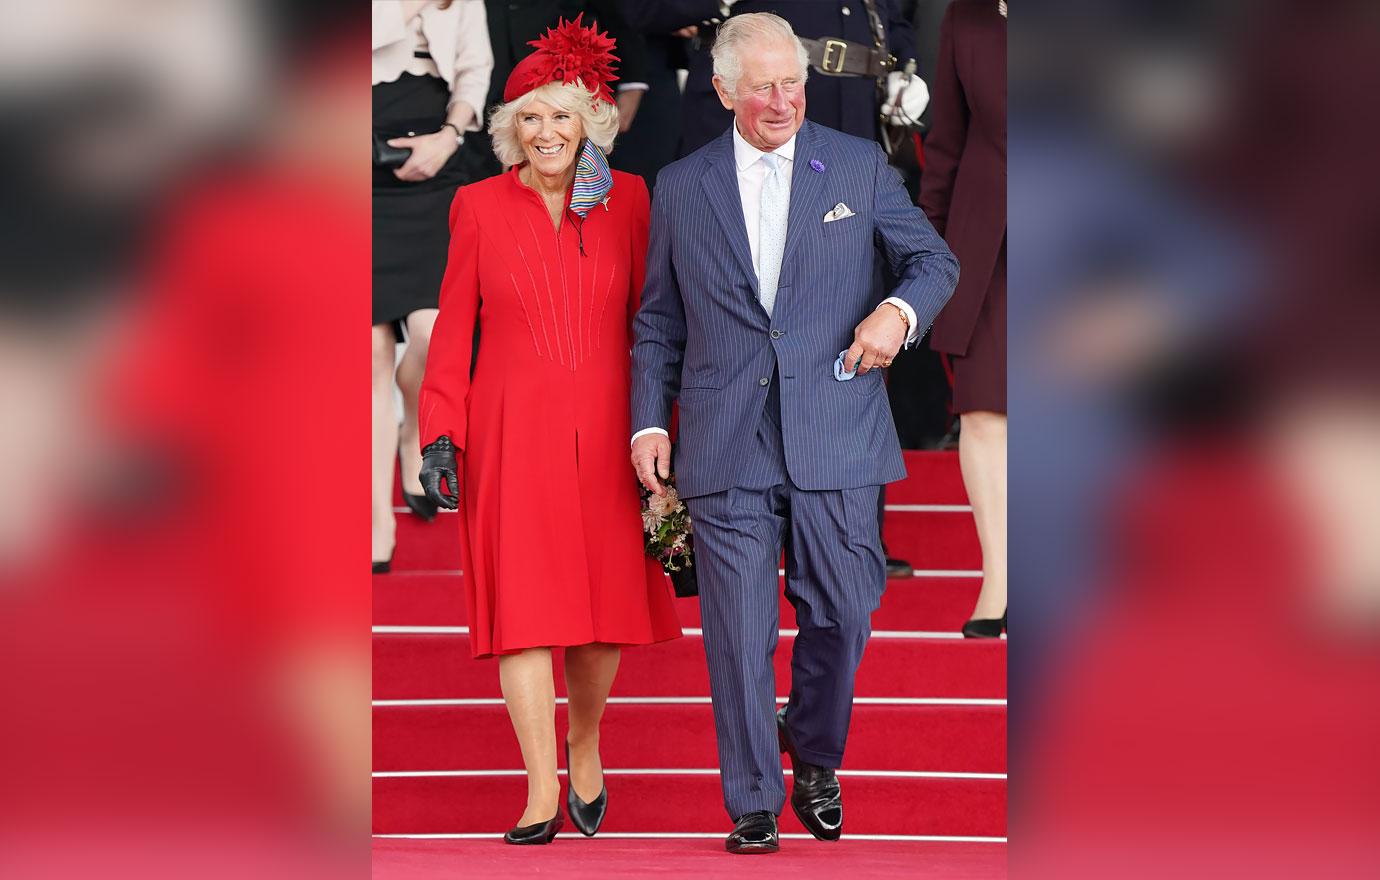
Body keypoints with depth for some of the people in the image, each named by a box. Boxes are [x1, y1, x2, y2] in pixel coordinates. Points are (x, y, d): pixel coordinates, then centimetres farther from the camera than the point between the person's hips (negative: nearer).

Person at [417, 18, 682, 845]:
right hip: (512, 433, -1)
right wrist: (440, 434, -2)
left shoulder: (628, 200, 6)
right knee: (523, 602, -7)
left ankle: (585, 744, 31)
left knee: (608, 597, 4)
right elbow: (454, 330, 5)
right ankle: (543, 791, -6)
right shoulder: (480, 207, 4)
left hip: (605, 430, 1)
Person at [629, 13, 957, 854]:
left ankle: (814, 756, 28)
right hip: (726, 445, 0)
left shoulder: (860, 166, 7)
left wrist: (900, 309, -10)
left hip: (836, 439, 0)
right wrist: (649, 421, 6)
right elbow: (659, 321, 15)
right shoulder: (681, 186, 10)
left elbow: (935, 259, 11)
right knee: (739, 635, -1)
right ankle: (755, 806, 9)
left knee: (843, 613, 1)